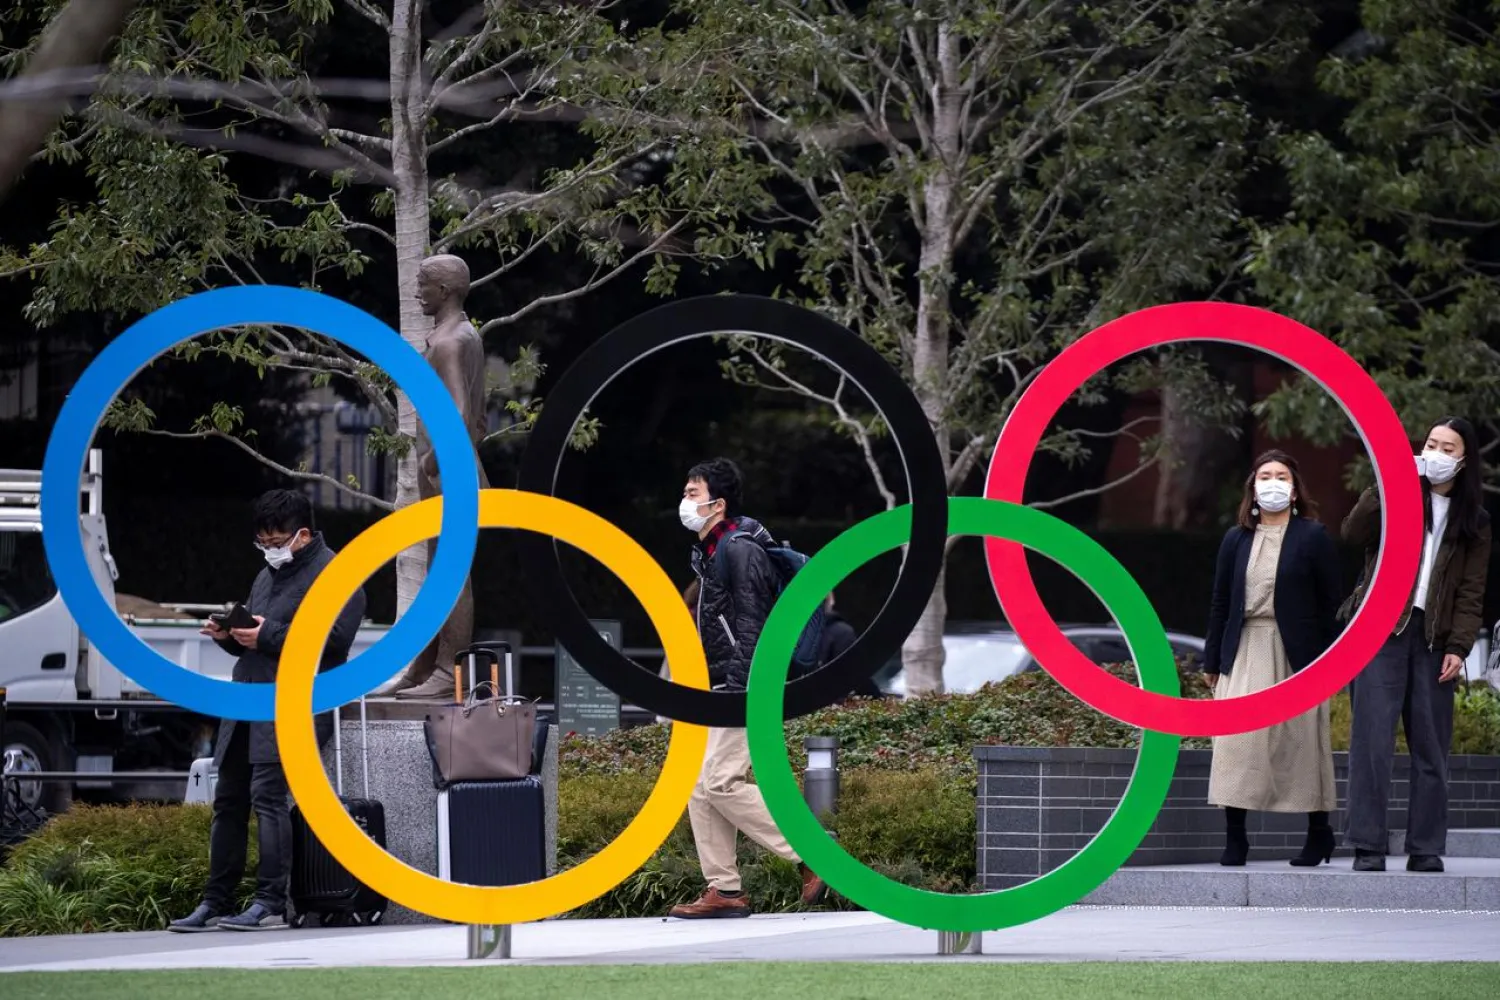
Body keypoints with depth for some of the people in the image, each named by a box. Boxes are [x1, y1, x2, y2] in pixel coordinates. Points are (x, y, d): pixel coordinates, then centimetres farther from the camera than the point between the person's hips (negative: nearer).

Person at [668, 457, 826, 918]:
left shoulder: (740, 550, -14)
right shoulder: (712, 553, 17)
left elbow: (751, 625, -21)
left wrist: (739, 690, -26)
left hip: (747, 687, -10)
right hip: (720, 689, 10)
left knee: (720, 783, -15)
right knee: (701, 786, 5)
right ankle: (724, 891, 7)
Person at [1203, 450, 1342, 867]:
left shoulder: (1312, 538, 2)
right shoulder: (1236, 540, 11)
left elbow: (1330, 602, 0)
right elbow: (1220, 602, 13)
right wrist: (1212, 661, 11)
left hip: (1296, 653, -3)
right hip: (1246, 652, 3)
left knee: (1302, 741, 2)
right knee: (1236, 738, -8)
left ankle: (1318, 834, 15)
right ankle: (1234, 839, -7)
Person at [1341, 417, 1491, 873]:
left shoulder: (1473, 523, 14)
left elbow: (1470, 593, 8)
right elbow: (1353, 533, -9)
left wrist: (1458, 647, -4)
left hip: (1432, 639, 2)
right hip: (1381, 630, -2)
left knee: (1431, 747, 2)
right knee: (1372, 740, -9)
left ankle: (1426, 849, 7)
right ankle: (1368, 847, -9)